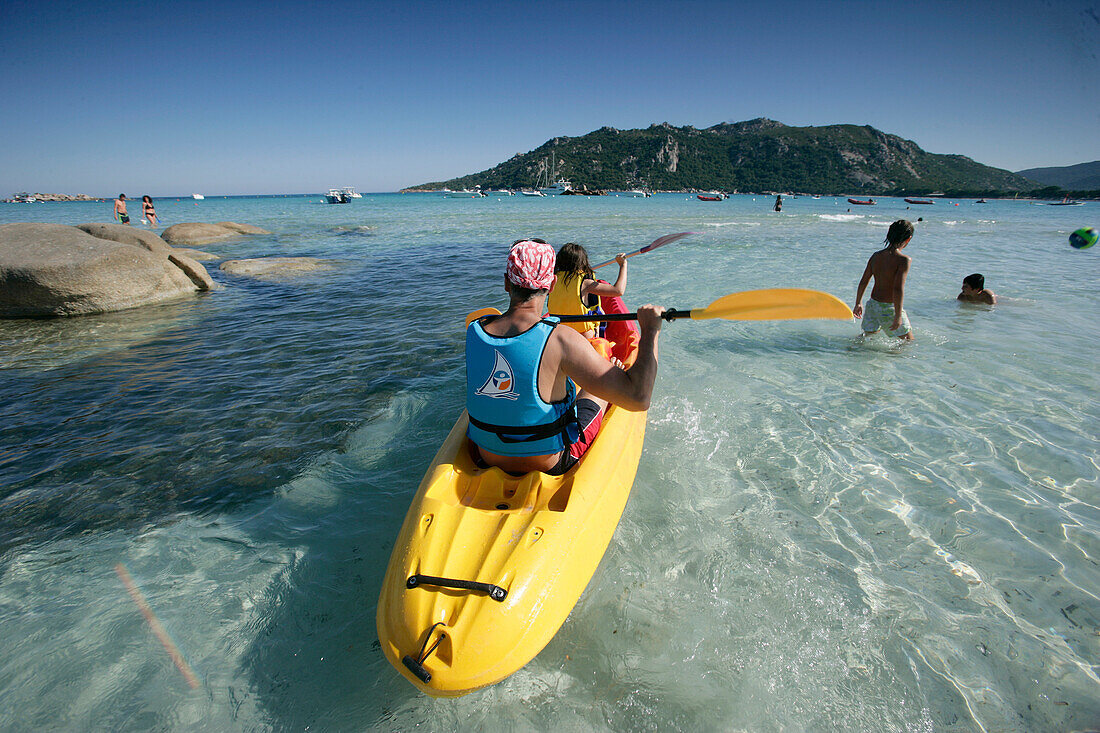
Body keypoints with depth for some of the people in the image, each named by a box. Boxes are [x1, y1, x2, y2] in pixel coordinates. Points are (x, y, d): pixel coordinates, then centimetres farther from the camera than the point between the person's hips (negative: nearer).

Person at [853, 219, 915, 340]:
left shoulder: (876, 256, 1)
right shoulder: (904, 260, -17)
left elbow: (863, 282, 6)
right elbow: (898, 289, -24)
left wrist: (858, 304, 17)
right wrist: (898, 316, -19)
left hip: (872, 304, 6)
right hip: (889, 308, -6)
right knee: (909, 342, 11)